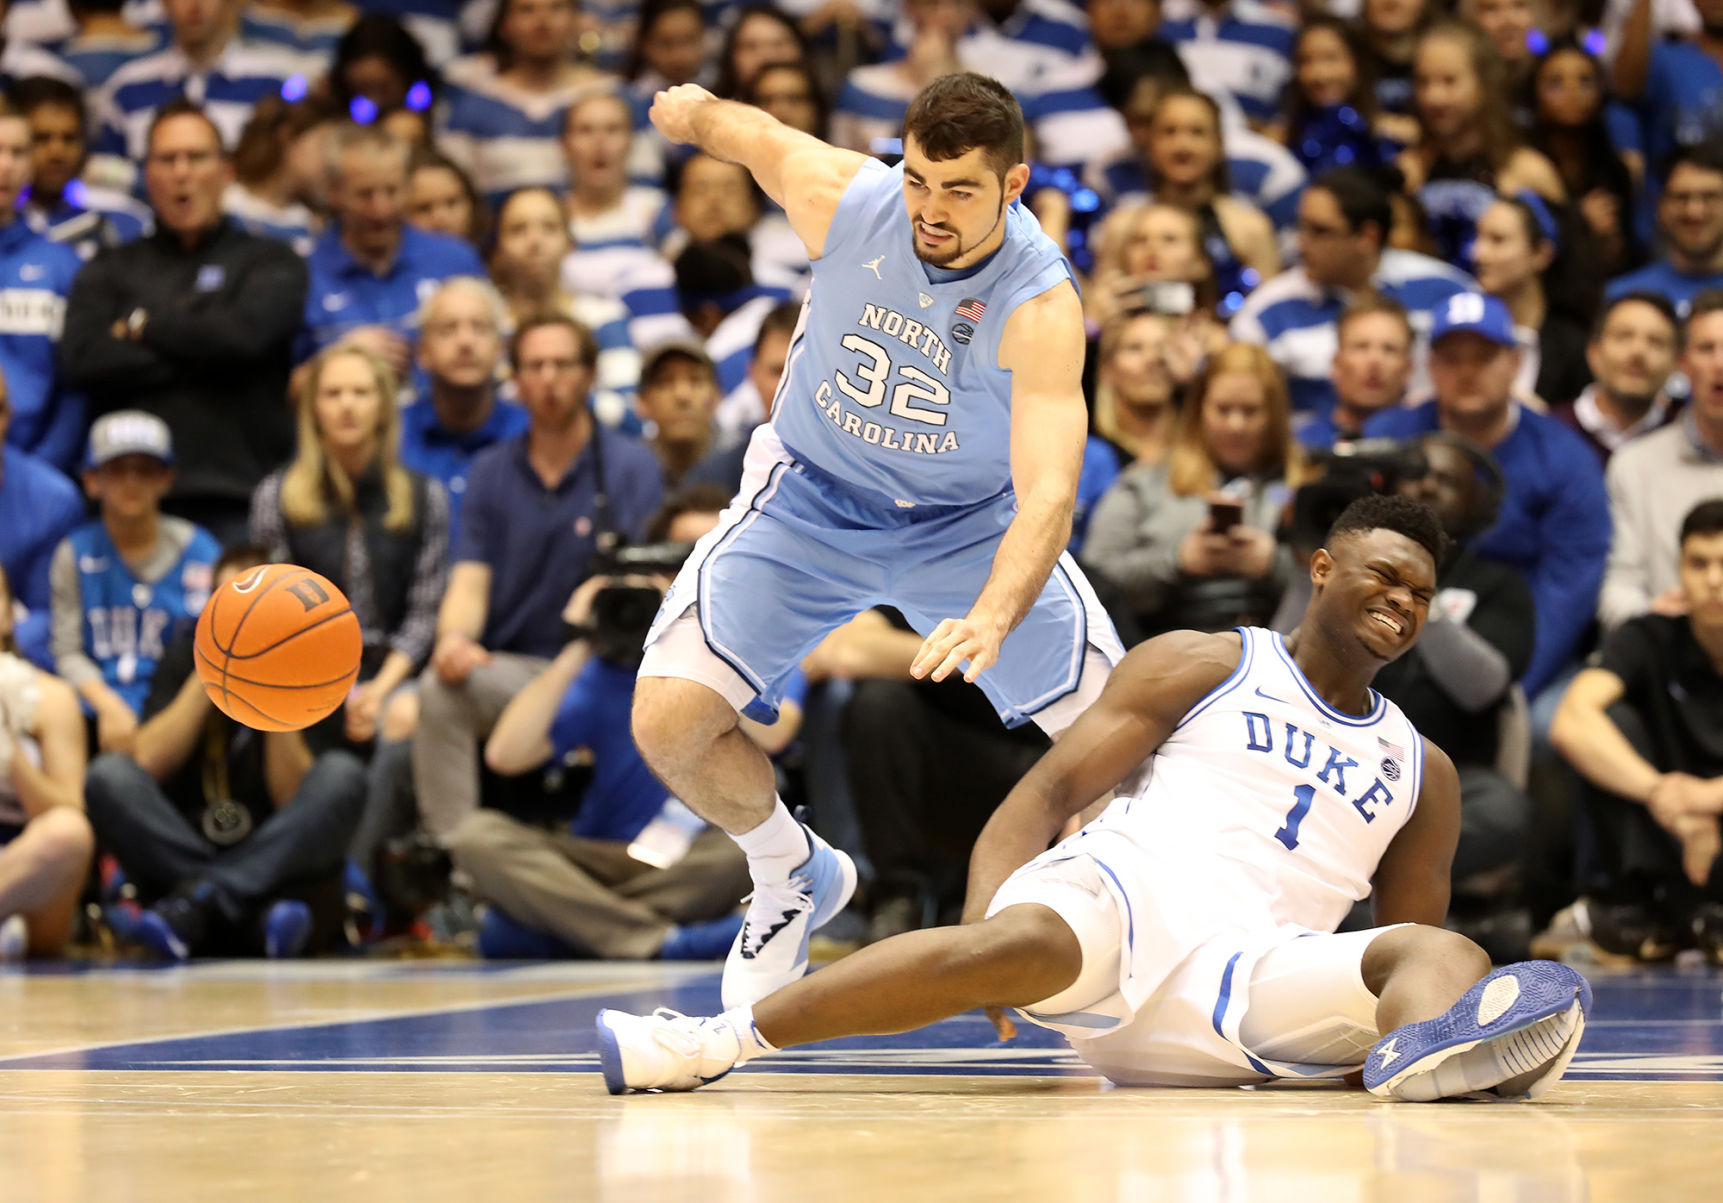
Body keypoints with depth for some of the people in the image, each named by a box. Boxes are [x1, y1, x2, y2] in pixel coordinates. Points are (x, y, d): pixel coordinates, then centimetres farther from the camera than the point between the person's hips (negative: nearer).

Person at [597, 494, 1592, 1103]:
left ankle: (1430, 1049, -64)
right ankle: (724, 1038, -37)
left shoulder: (1424, 774, 27)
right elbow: (1051, 792, 8)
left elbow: (1412, 931, 26)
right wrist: (979, 923, -11)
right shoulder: (1204, 666, 16)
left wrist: (1427, 1021, 0)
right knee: (1027, 944, -39)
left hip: (1250, 977, 3)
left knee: (1442, 953, -25)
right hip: (1127, 890, -3)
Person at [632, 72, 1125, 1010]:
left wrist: (992, 619, -59)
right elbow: (743, 130, -1)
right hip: (812, 500, 1)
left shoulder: (1041, 306, -31)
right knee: (668, 722, -14)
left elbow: (1048, 493, -42)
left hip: (970, 522, -1)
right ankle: (794, 880, 17)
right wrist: (695, 111, 22)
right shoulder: (840, 197, -25)